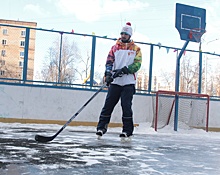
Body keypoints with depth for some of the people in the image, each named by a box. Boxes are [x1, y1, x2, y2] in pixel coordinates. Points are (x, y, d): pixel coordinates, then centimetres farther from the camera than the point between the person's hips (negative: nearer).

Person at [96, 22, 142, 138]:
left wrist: (124, 70, -18)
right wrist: (108, 74, -16)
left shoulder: (136, 49, 8)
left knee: (126, 106, -4)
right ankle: (101, 127, 6)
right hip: (115, 82, 2)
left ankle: (127, 130, 5)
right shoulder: (115, 48, 13)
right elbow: (109, 62, 3)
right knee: (108, 104, 0)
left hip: (128, 83, -2)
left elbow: (137, 64, -4)